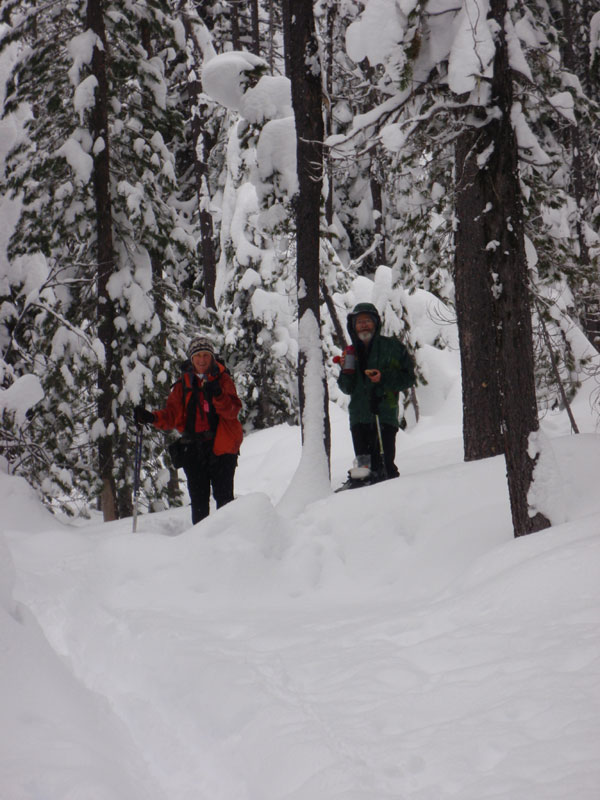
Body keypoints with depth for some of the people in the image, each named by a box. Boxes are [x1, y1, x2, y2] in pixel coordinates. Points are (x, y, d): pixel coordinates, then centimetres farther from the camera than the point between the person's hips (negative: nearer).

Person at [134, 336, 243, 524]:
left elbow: (233, 411, -9)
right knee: (199, 499, 3)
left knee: (224, 496, -2)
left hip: (221, 446, -2)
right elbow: (172, 415, 4)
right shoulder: (183, 385, 11)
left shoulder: (223, 379, 5)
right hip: (194, 449, 2)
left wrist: (217, 395, -27)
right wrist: (151, 418, -15)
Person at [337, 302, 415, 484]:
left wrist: (384, 378, -15)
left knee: (383, 465, -12)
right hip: (359, 416, 4)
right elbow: (347, 389, 17)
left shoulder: (391, 346, 2)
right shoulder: (351, 352, 16)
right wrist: (346, 370, -2)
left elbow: (408, 378, 0)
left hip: (385, 414, -4)